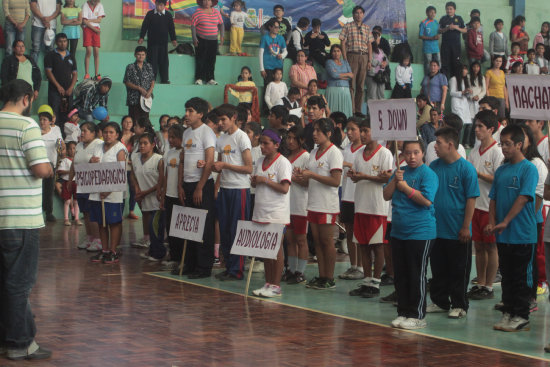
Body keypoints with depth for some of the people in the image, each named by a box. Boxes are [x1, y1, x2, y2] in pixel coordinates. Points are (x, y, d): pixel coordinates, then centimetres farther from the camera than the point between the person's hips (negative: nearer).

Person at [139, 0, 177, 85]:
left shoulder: (168, 15, 3)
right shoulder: (150, 14, -1)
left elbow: (171, 28, 8)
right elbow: (144, 26, 0)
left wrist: (173, 39, 4)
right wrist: (141, 37, -6)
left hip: (163, 42, 2)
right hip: (152, 42, -2)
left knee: (164, 61, 3)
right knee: (152, 60, -3)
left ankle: (164, 79, 9)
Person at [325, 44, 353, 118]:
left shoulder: (345, 62, 18)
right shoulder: (329, 62, 6)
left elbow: (351, 76, 6)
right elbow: (333, 75, -10)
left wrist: (339, 76, -6)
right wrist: (347, 74, 1)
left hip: (345, 90, 4)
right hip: (333, 89, -4)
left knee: (345, 112, -6)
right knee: (333, 112, -13)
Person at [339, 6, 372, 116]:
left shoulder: (367, 28, 15)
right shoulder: (347, 27, 4)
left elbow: (369, 45, 14)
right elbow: (343, 43, -1)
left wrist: (369, 60, 5)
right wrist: (345, 59, -9)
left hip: (364, 57, 4)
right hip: (352, 56, -4)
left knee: (361, 85, 4)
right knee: (351, 84, -8)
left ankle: (358, 110, 8)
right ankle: (351, 110, -9)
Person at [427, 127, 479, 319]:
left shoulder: (466, 168, -11)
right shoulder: (434, 166, 4)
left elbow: (471, 199, -10)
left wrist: (466, 227, -12)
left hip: (458, 232, -5)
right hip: (436, 229, 5)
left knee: (459, 271, 5)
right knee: (438, 269, 13)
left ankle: (459, 305, 15)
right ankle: (440, 302, 25)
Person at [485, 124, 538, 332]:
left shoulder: (528, 169, -8)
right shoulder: (501, 171, 12)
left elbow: (523, 198, -16)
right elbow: (493, 199, 13)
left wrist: (505, 222, -19)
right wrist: (491, 223, -2)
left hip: (522, 234, -6)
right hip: (503, 236, 6)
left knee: (521, 276, -1)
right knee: (506, 276, 11)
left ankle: (521, 317, 5)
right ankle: (508, 312, 19)